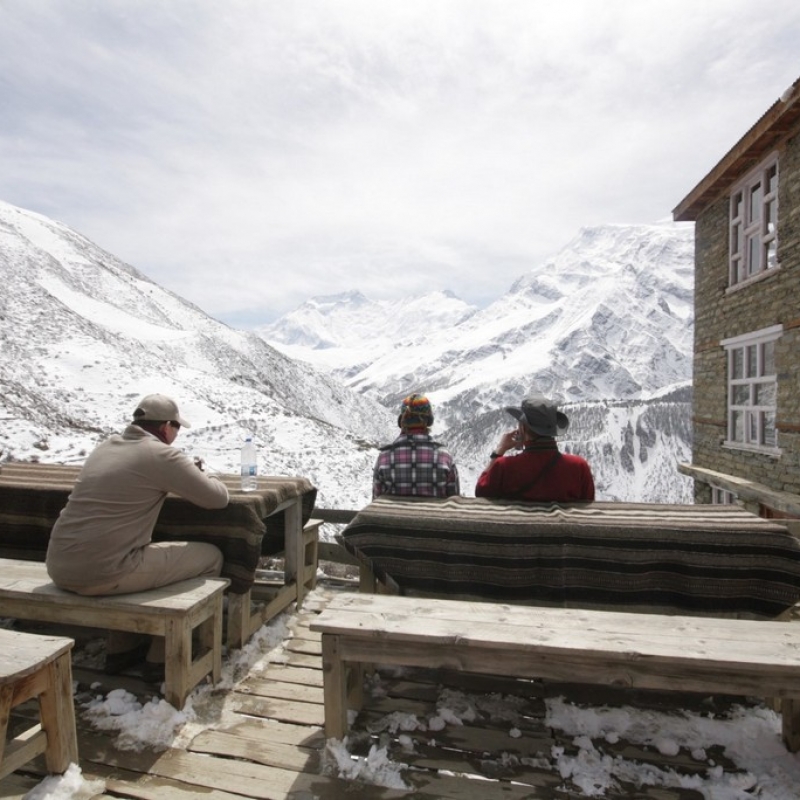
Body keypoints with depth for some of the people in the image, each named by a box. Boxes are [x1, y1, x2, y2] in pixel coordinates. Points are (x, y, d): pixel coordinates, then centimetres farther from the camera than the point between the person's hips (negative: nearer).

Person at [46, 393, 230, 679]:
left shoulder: (106, 446, 14)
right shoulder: (160, 455, -10)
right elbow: (218, 498, -4)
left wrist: (185, 476, 27)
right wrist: (204, 479, 18)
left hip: (59, 568, 9)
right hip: (102, 573, -9)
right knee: (210, 557, 4)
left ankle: (121, 648, 34)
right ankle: (163, 657, 15)